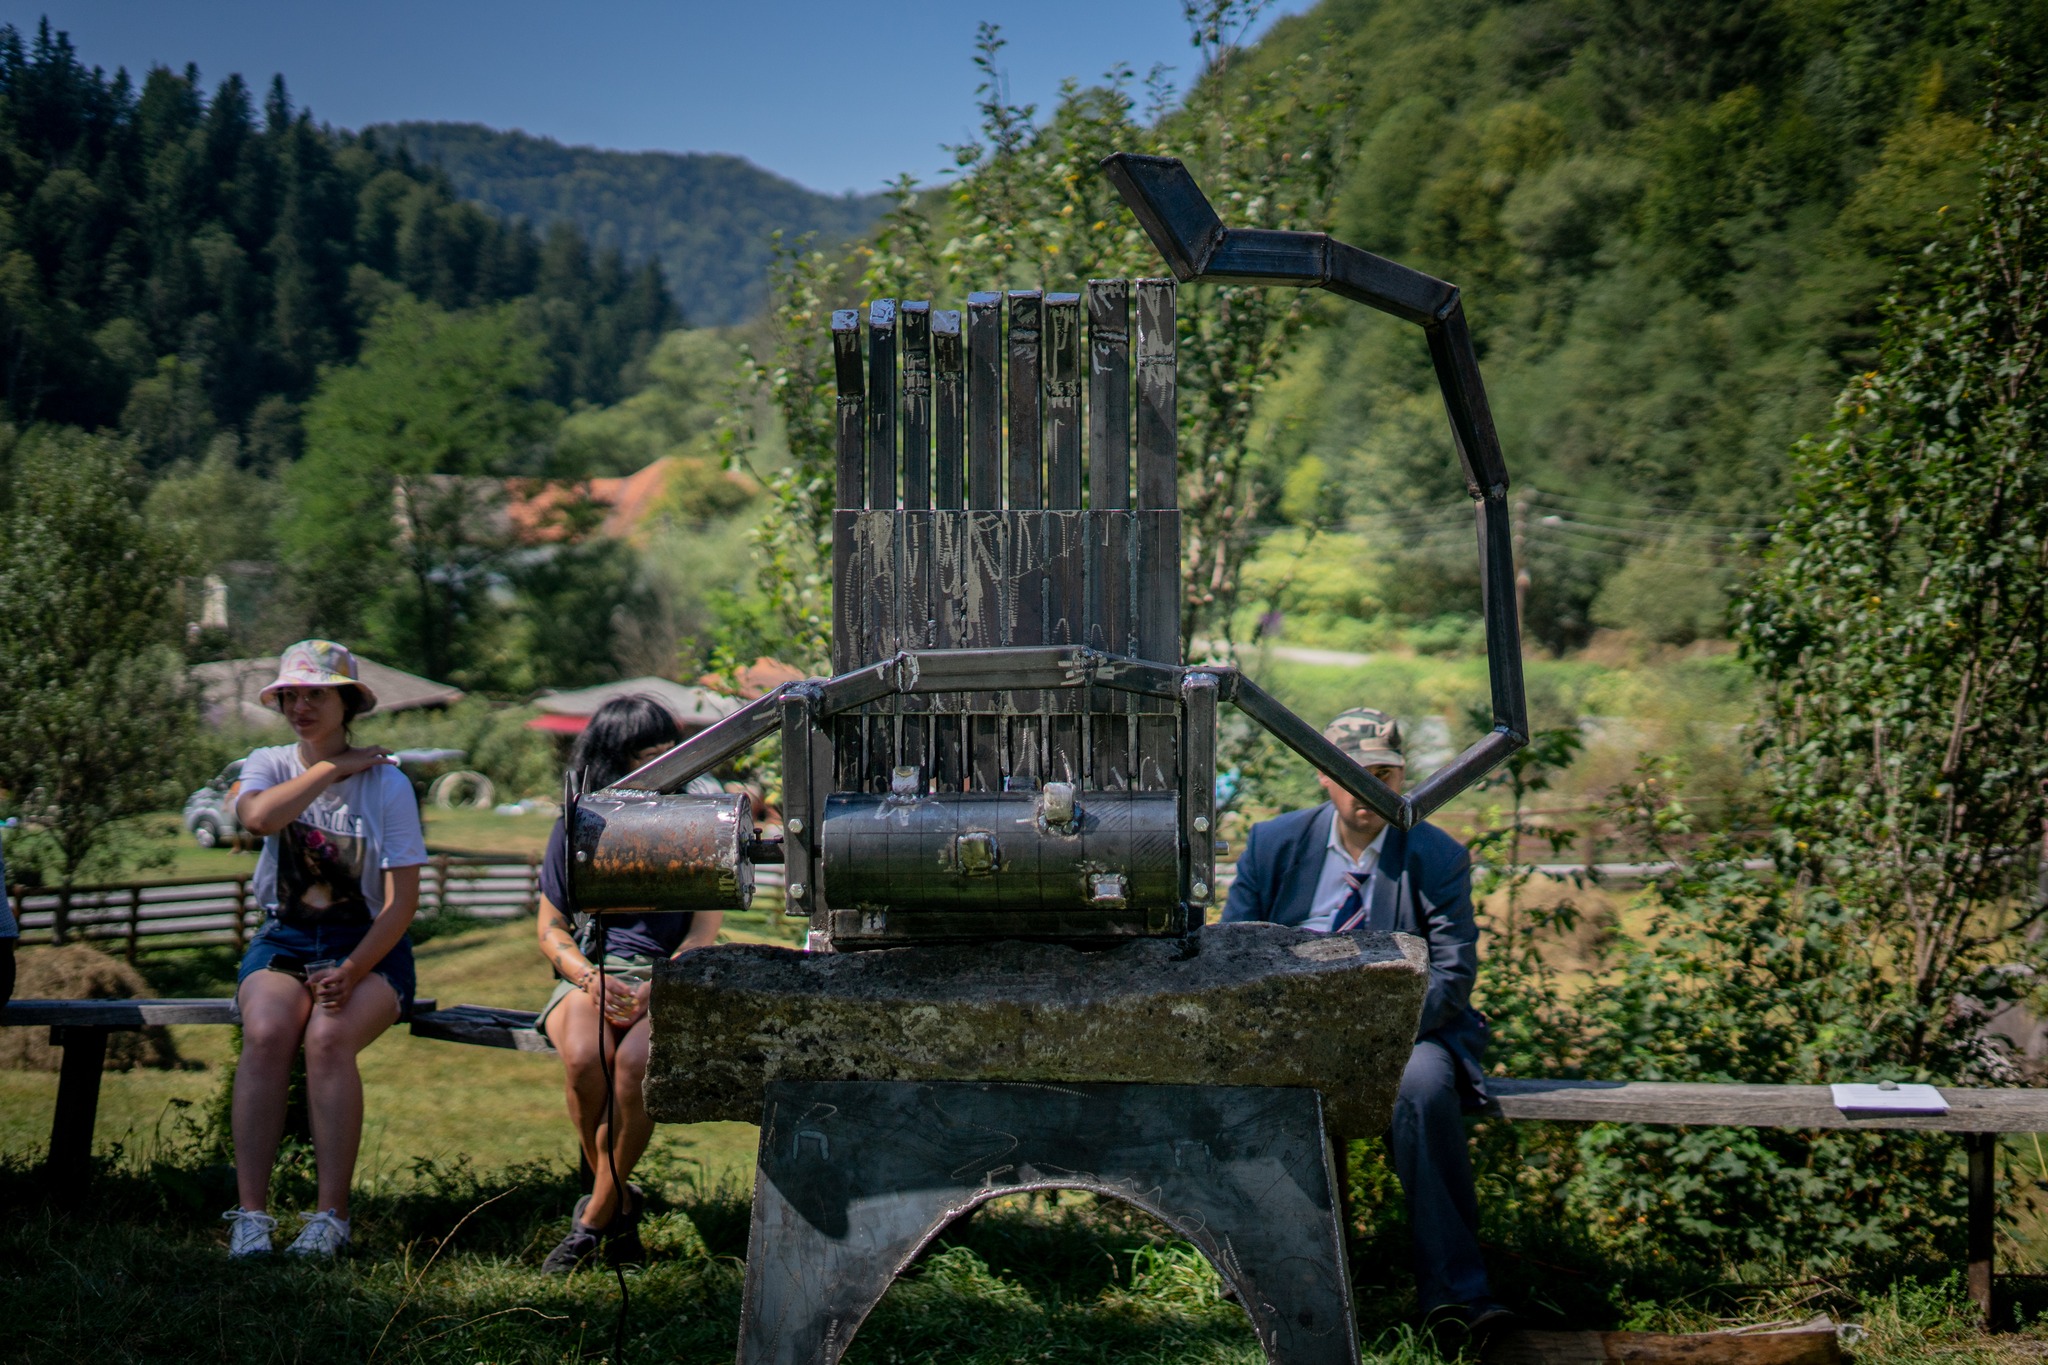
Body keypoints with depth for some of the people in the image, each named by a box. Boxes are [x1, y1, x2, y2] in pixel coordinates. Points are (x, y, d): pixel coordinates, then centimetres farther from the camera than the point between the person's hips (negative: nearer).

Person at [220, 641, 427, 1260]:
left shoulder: (388, 783, -2)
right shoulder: (269, 765, 7)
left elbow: (402, 900, -8)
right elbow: (258, 816, -20)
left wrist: (352, 971, -21)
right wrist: (333, 766, -12)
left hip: (369, 946, -2)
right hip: (283, 940, 2)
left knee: (328, 1037, -31)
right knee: (266, 1033, -29)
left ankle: (332, 1217, -26)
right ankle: (250, 1214, -28)